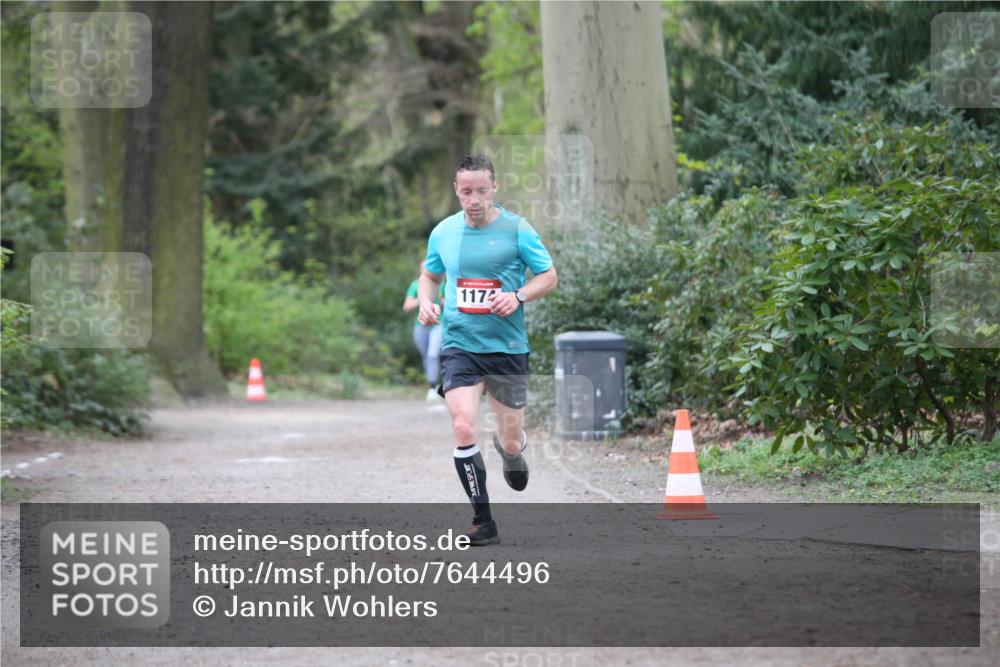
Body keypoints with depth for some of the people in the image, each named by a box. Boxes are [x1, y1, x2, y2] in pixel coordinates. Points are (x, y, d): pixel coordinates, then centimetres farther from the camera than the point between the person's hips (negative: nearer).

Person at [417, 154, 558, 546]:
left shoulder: (517, 230, -5)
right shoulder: (443, 233, 4)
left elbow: (549, 277, 3)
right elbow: (429, 275, 21)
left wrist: (518, 297, -16)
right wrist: (425, 302, -1)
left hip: (508, 348, -1)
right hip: (459, 347, 1)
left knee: (511, 442, 5)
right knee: (463, 429, -18)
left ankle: (511, 453, 46)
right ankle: (482, 520, -7)